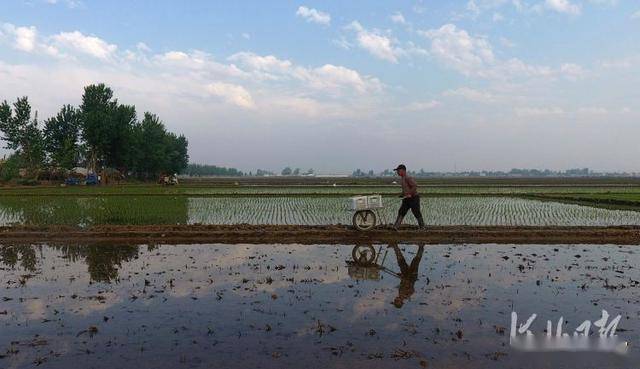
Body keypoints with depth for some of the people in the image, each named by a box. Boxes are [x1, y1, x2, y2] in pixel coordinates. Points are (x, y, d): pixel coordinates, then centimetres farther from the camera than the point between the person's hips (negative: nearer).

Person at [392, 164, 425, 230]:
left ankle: (422, 227, 15)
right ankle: (395, 227, -2)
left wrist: (410, 194, -24)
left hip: (413, 198, -9)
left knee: (417, 213, 0)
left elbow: (415, 186, -27)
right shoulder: (402, 178, 13)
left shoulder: (408, 178, -18)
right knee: (401, 212, 1)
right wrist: (403, 194, 15)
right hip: (407, 199, 9)